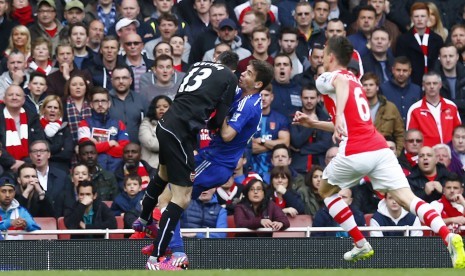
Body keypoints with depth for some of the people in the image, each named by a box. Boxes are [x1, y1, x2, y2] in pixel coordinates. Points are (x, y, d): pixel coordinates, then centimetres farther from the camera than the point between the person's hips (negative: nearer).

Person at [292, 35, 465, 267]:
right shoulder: (354, 80, 28)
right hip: (380, 148, 6)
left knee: (326, 190, 22)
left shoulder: (326, 78, 5)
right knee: (405, 197, -9)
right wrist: (312, 123, 42)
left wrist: (339, 114, -37)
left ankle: (361, 245, 18)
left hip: (354, 153, -6)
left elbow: (341, 83, -22)